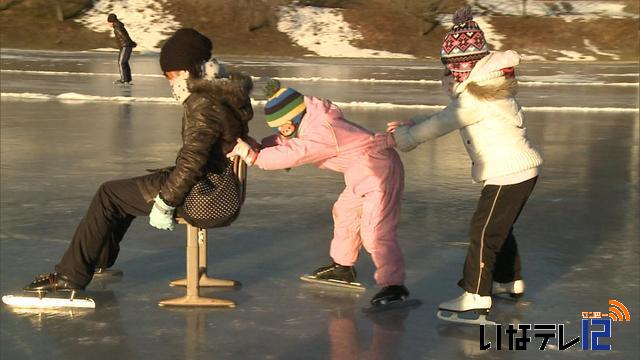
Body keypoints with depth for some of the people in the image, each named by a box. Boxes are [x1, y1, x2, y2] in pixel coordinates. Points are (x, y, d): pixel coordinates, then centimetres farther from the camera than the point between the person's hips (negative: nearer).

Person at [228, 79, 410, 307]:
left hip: (379, 170, -11)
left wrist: (253, 156, -29)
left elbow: (292, 155, -30)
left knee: (375, 230, -17)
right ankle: (343, 266, 40)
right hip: (363, 172, 11)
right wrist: (256, 146, -8)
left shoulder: (320, 131, -24)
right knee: (345, 212, 24)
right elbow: (284, 142, 9)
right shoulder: (309, 123, 7)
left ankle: (393, 284, -18)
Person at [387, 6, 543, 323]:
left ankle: (477, 296, -2)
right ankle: (511, 281, 37)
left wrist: (403, 138, -10)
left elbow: (442, 124, -19)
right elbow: (447, 118, 13)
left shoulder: (478, 96, -21)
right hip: (519, 171, 10)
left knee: (483, 231, -6)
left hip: (508, 174, -10)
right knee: (498, 228, 23)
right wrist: (409, 125, 2)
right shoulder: (483, 87, 12)